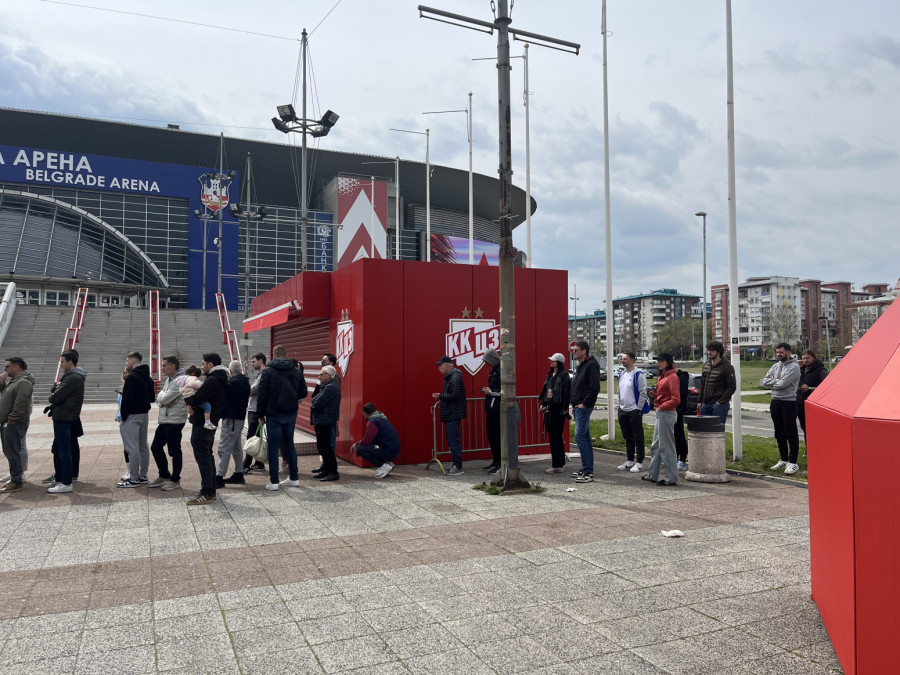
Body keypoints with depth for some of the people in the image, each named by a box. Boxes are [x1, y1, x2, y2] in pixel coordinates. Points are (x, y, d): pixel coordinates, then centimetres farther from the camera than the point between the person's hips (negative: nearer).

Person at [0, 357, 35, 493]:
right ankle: (17, 476, 24)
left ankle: (16, 483, -2)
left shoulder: (23, 382, -16)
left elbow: (21, 404, -23)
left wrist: (12, 419, -21)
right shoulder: (13, 381, 18)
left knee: (13, 453, -7)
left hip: (15, 424, -10)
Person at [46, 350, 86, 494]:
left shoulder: (73, 378, -18)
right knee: (57, 450, 17)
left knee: (64, 451, -5)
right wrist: (56, 387, -6)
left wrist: (53, 396, 1)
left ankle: (66, 484, 0)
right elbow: (53, 389, 14)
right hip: (61, 417, 10)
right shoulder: (69, 376, 17)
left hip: (64, 419, -10)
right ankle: (59, 479, 26)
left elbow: (55, 398, -20)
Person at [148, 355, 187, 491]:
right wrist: (163, 402, -9)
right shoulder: (169, 380, 15)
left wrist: (161, 395, 0)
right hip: (164, 420, 10)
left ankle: (175, 480, 12)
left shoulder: (181, 380, -17)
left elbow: (165, 398, -22)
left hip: (175, 421, -10)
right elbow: (159, 399, 13)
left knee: (174, 451, 0)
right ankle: (164, 476, 27)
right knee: (155, 447, 14)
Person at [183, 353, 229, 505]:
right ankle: (211, 491, 23)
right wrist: (191, 402, -3)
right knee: (207, 456, 16)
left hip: (201, 424, -10)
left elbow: (197, 399, -24)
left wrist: (188, 400, -2)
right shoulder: (221, 380, 15)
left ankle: (206, 494, -4)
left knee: (203, 458, -7)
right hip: (211, 424, 10)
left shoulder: (212, 381, -19)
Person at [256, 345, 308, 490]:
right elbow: (303, 393, 9)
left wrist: (261, 414, 0)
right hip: (291, 413, 4)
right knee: (289, 444, 14)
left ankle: (273, 481, 2)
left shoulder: (268, 371, -7)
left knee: (273, 447, 1)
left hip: (273, 414, -4)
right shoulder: (297, 371, 5)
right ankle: (294, 478, 18)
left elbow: (262, 395, -8)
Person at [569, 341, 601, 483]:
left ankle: (588, 472, -10)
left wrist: (584, 403, -17)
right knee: (585, 437, 12)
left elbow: (595, 388, -20)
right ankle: (587, 470, 19)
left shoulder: (591, 365, -13)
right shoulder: (581, 366, 18)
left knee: (580, 437, -12)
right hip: (578, 407, 10)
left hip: (584, 407, -10)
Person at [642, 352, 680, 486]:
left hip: (667, 414, -10)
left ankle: (672, 478, 4)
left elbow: (676, 399, -21)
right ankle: (652, 475, 26)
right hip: (661, 414, 10)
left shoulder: (672, 377, -15)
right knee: (656, 446, 16)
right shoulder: (663, 376, 16)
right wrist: (654, 394, 6)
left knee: (666, 447, -4)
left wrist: (661, 407, -15)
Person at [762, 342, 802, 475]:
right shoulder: (775, 366, 14)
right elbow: (765, 381, 6)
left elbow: (782, 384, -19)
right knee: (779, 434, 13)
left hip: (789, 403, -8)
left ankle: (793, 463, 2)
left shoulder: (794, 367, -9)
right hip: (775, 402, 8)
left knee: (791, 434, -3)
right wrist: (776, 381, -8)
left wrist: (772, 381, -2)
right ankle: (783, 460, 24)